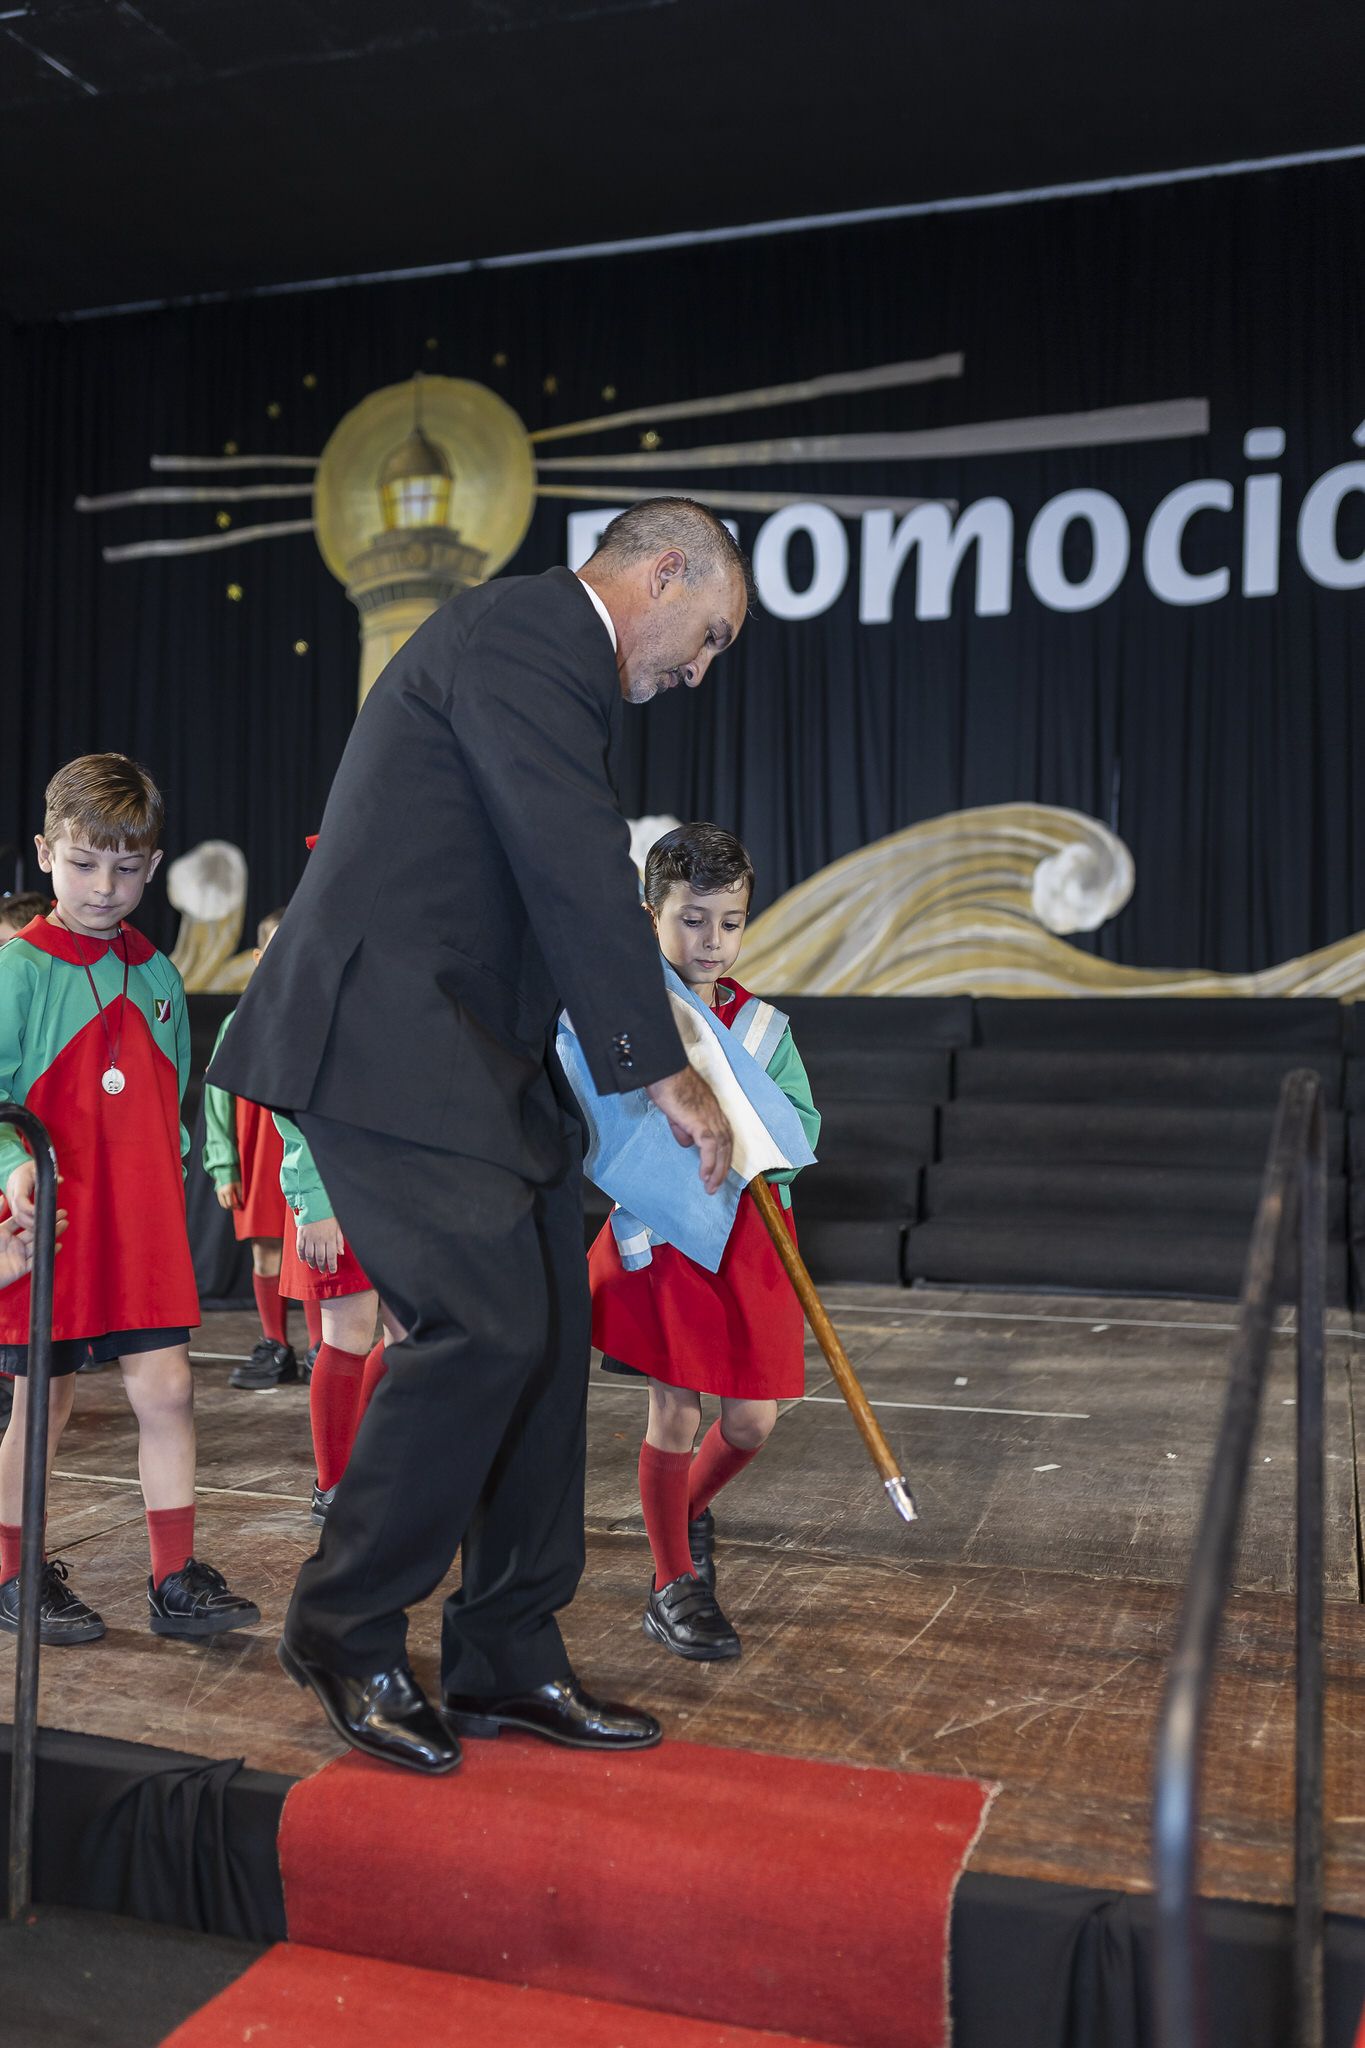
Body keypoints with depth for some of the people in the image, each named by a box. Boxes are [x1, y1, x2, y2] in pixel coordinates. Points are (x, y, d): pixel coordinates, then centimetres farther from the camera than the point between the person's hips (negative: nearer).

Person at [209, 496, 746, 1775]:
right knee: (488, 1322, -15)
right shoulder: (527, 628, -9)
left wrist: (646, 1063, 22)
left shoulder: (549, 655, 24)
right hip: (387, 1039, -10)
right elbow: (580, 869, -17)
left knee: (547, 1335, 6)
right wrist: (664, 1072, -12)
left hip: (471, 1054, 10)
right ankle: (344, 1632, 6)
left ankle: (509, 1663, 16)